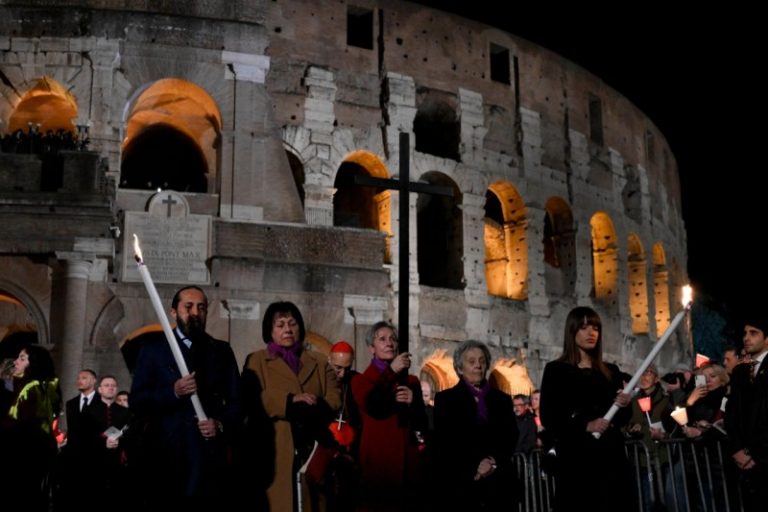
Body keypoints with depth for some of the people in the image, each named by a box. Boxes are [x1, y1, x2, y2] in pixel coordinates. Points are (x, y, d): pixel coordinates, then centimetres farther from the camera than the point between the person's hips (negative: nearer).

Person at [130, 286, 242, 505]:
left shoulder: (222, 351, 14)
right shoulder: (153, 349, 8)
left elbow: (236, 401, 10)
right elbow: (136, 402, 0)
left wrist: (222, 425, -10)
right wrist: (172, 392, -15)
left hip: (210, 456, 1)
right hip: (165, 455, -1)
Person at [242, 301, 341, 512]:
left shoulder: (319, 363, 19)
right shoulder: (256, 361, 10)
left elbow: (334, 400, 6)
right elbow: (253, 401, -5)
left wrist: (307, 409, -13)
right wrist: (291, 401, -17)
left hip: (312, 449, 3)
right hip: (275, 451, -2)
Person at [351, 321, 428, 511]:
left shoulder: (411, 380, 14)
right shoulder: (361, 380, 5)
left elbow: (422, 423, 12)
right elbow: (370, 407, -17)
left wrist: (412, 402, -7)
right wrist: (391, 371, -17)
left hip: (408, 460, 3)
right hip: (377, 458, -3)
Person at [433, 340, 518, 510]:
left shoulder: (502, 399, 18)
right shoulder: (445, 399, 7)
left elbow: (510, 437, 11)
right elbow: (445, 442, -2)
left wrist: (493, 462, -7)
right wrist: (474, 467, -10)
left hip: (497, 482, 3)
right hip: (460, 481, -2)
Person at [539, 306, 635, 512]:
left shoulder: (611, 371, 15)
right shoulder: (556, 370, 2)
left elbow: (622, 419, 16)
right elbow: (548, 418, -5)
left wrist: (624, 406, -5)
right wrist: (585, 426, -16)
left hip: (611, 454, 4)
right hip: (575, 456, -4)